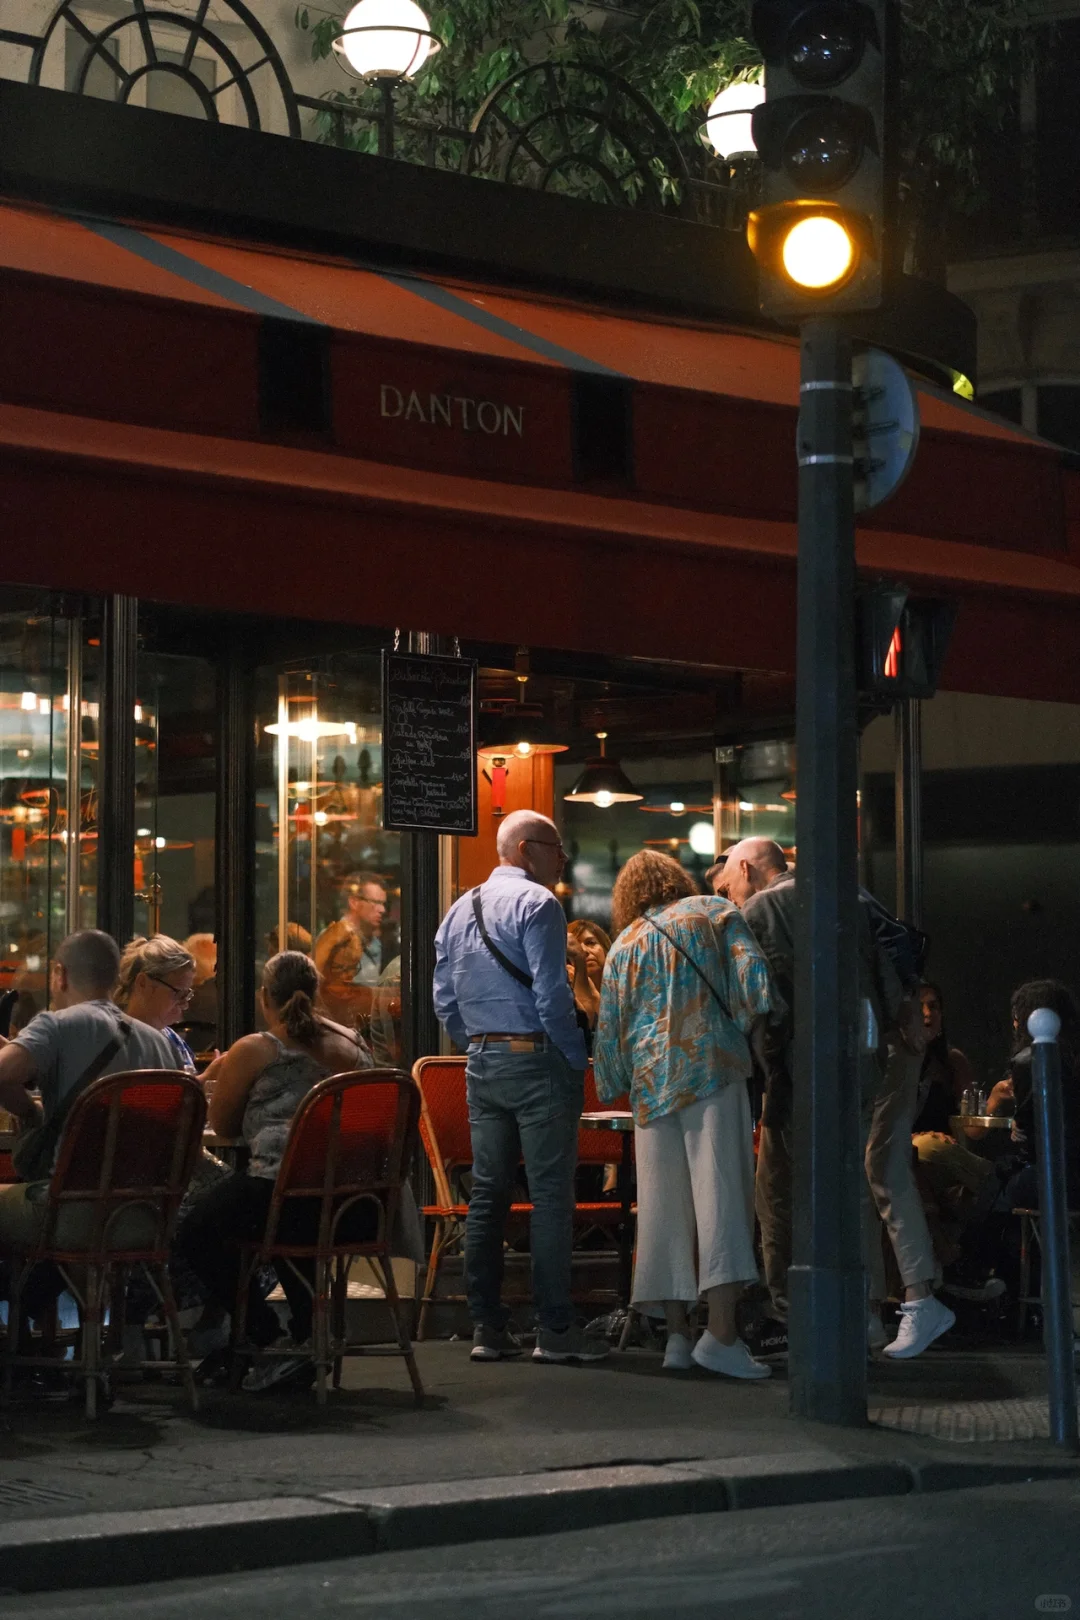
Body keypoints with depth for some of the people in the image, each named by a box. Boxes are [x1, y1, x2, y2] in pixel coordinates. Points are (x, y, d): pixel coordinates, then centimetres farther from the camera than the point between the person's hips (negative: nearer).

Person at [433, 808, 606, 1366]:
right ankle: (554, 1329, -7)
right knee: (550, 1194, -6)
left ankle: (487, 1327, 10)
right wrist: (575, 1059, -9)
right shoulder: (535, 904, -9)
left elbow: (445, 1002, 15)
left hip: (481, 1063, 8)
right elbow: (551, 993, -16)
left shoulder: (460, 910, 15)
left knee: (487, 1193, 9)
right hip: (536, 1057, -8)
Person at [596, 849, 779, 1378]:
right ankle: (721, 1331, -20)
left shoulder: (625, 945, 17)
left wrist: (614, 1087, 31)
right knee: (721, 1193, -10)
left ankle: (677, 1334, 5)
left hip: (652, 1081, 3)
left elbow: (609, 1031, 16)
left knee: (665, 1206, 6)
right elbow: (755, 982, -4)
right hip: (712, 1068, -3)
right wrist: (740, 1037, 10)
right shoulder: (715, 914, 10)